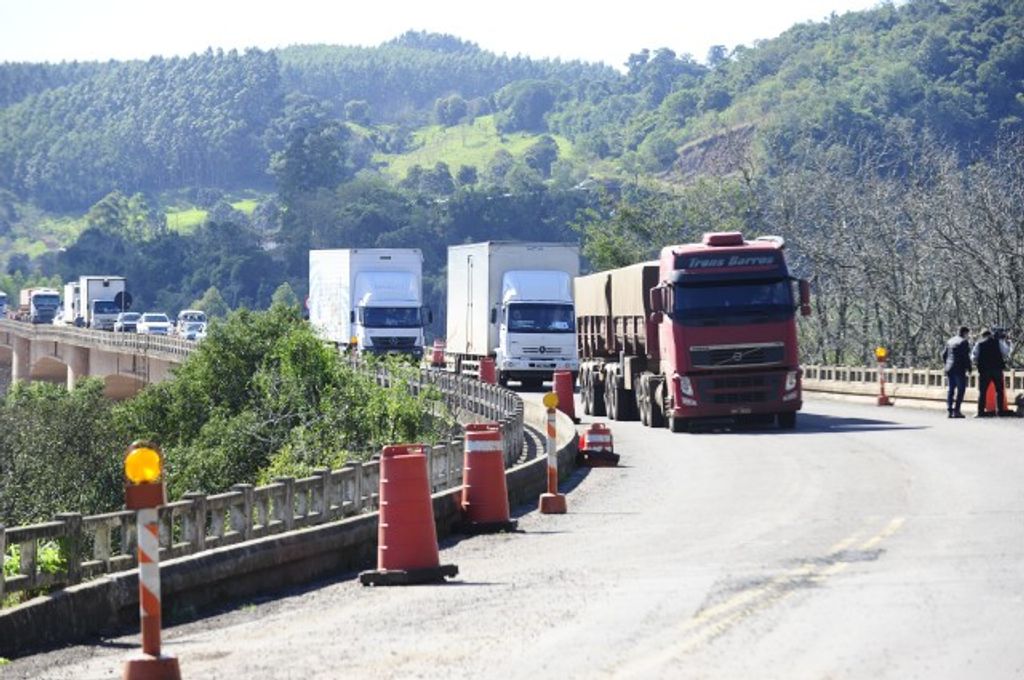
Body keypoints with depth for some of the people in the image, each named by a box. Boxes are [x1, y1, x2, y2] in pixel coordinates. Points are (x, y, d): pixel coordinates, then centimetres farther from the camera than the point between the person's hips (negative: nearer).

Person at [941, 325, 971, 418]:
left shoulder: (949, 341, 13)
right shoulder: (964, 342, -8)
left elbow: (944, 354, 14)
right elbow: (966, 357, -14)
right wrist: (969, 368, -8)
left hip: (949, 369, 7)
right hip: (960, 369, -7)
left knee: (951, 389, 12)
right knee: (960, 389, -4)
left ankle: (949, 410, 7)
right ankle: (956, 410, -10)